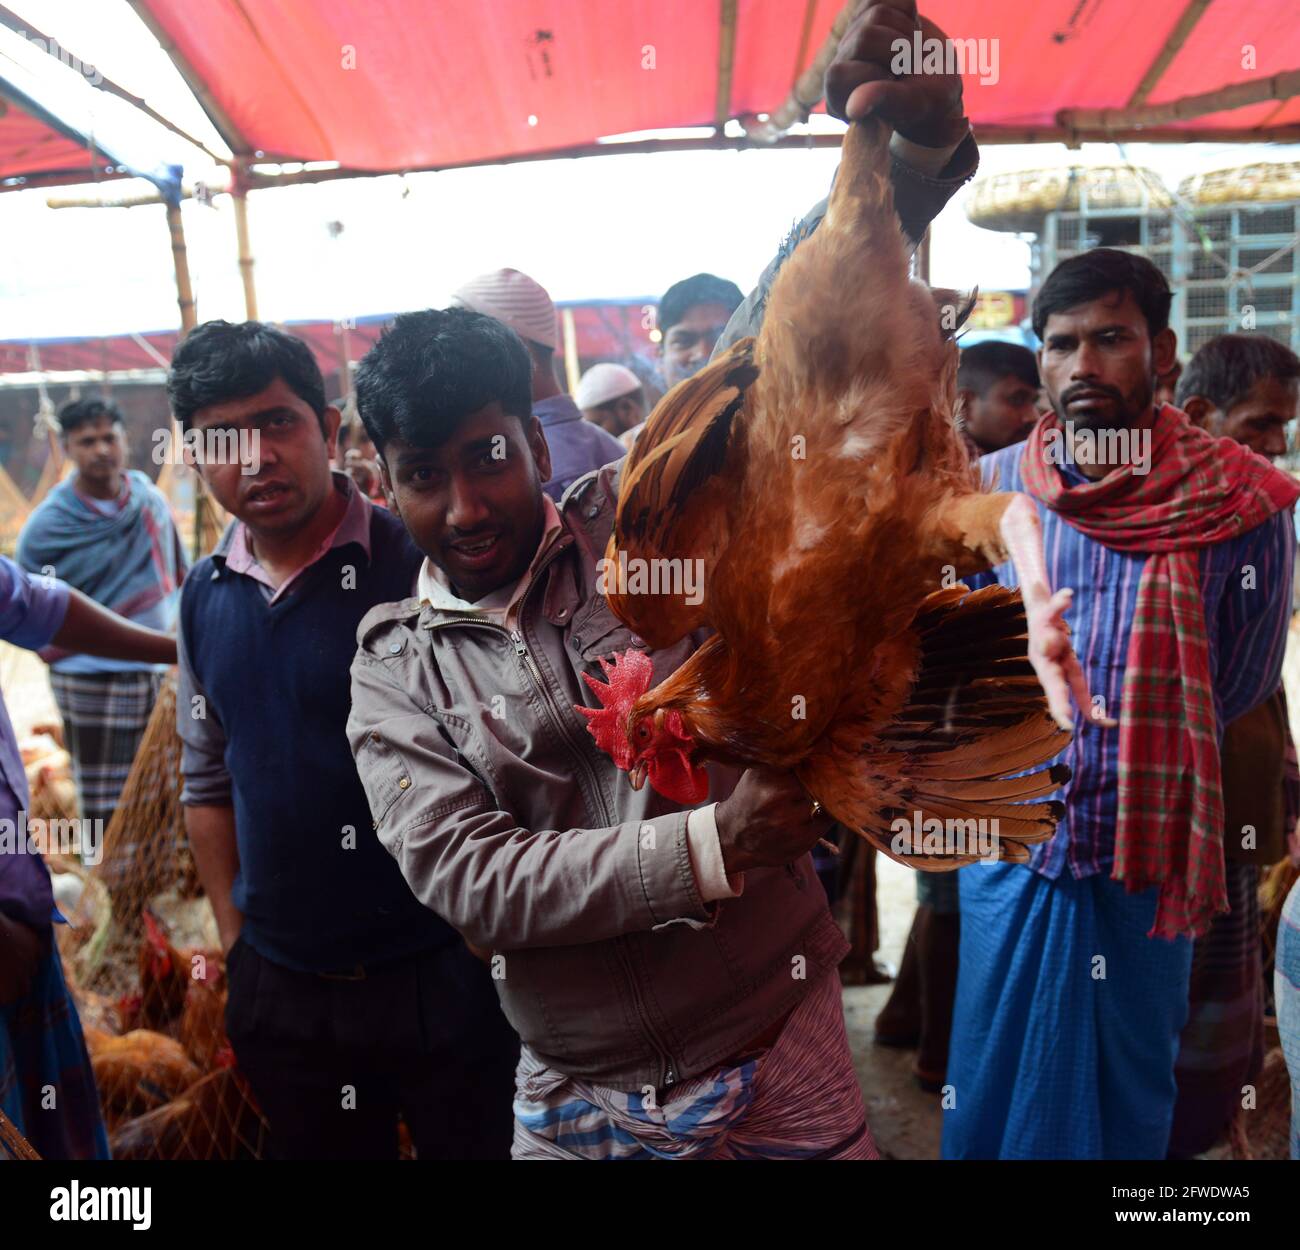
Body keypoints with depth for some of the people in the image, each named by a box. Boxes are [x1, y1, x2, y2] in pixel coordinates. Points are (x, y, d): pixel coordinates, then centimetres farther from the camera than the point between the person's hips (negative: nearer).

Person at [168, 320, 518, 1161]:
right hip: (281, 989, 5)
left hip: (442, 972, -4)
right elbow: (207, 782, 13)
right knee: (317, 1147, 21)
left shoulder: (424, 562, -14)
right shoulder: (206, 597, 3)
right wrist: (237, 941, 12)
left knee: (479, 1142, 11)